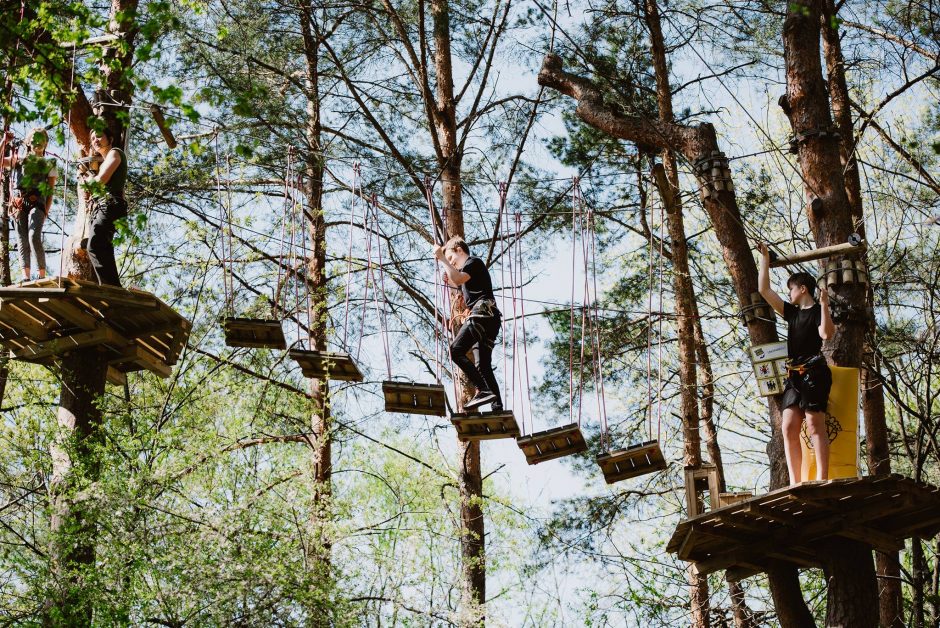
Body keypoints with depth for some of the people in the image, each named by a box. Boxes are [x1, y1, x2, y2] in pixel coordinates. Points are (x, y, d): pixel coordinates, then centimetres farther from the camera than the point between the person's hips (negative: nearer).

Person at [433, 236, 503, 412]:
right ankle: (497, 405, -5)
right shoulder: (471, 267, 34)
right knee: (483, 365, 6)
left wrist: (442, 258, -10)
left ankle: (483, 390, -30)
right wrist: (450, 280, 25)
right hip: (492, 318, 10)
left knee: (456, 350, -19)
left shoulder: (474, 262, 3)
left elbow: (458, 279, -16)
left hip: (482, 312, -10)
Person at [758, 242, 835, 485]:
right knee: (789, 427, -2)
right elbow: (764, 290, 24)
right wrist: (765, 258, 25)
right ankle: (795, 483, -5)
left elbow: (826, 333, -19)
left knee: (814, 424, -14)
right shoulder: (792, 312, 21)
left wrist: (824, 304, -18)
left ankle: (822, 481, -18)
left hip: (814, 371, -7)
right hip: (794, 374, 7)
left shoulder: (818, 311, 1)